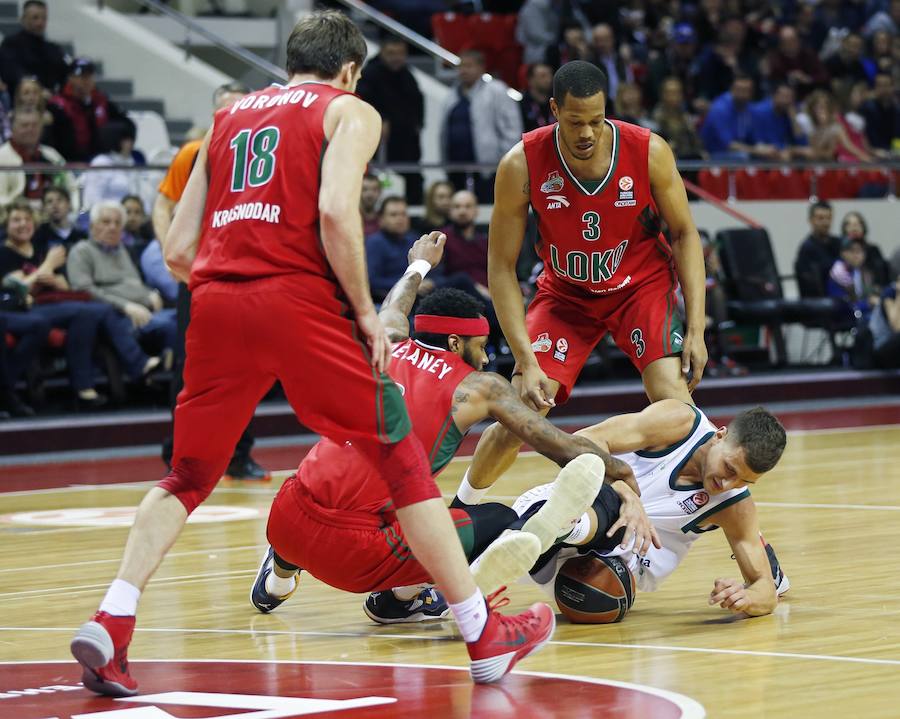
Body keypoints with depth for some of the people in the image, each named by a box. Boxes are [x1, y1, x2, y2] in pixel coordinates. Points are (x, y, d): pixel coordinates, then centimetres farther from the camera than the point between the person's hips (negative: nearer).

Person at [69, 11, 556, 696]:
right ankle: (485, 635, 9)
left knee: (188, 477, 16)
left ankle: (110, 625, -3)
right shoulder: (350, 111, 10)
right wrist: (365, 310, -2)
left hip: (215, 302, 4)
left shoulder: (228, 118, 24)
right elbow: (335, 212, -10)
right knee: (402, 456, 6)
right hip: (299, 298, -4)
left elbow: (177, 250, 17)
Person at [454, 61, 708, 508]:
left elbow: (684, 233, -8)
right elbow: (502, 265, -17)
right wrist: (525, 359, -23)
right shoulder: (521, 165, -25)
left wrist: (696, 327, -15)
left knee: (673, 400, -21)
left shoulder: (649, 152, -23)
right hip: (565, 293, 0)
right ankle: (461, 508, 18)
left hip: (642, 283, 0)